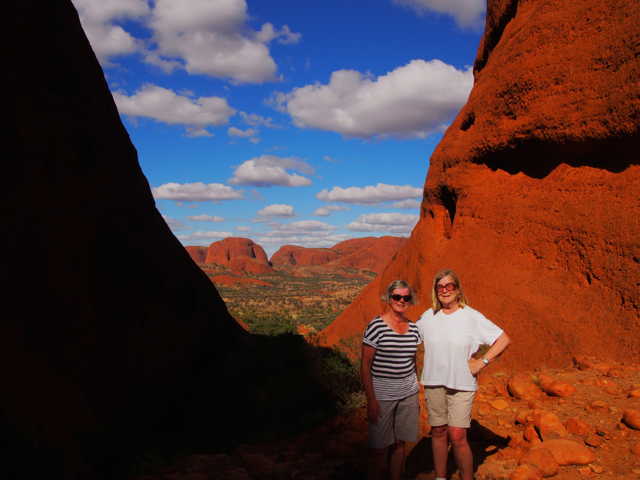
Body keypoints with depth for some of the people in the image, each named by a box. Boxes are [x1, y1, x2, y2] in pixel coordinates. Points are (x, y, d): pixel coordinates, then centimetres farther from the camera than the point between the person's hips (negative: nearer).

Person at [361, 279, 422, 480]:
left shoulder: (413, 328, 5)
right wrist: (371, 399, -13)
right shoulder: (376, 326, -11)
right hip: (382, 396, -5)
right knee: (379, 448, 2)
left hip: (408, 395, 5)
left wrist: (416, 395, 15)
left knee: (399, 442, 11)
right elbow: (365, 366, -10)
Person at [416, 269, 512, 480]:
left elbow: (504, 340, -4)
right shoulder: (428, 317, 3)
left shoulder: (471, 316, -7)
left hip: (461, 384, -3)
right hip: (433, 383, 3)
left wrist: (481, 362, -8)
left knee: (457, 436, -7)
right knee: (438, 432, 12)